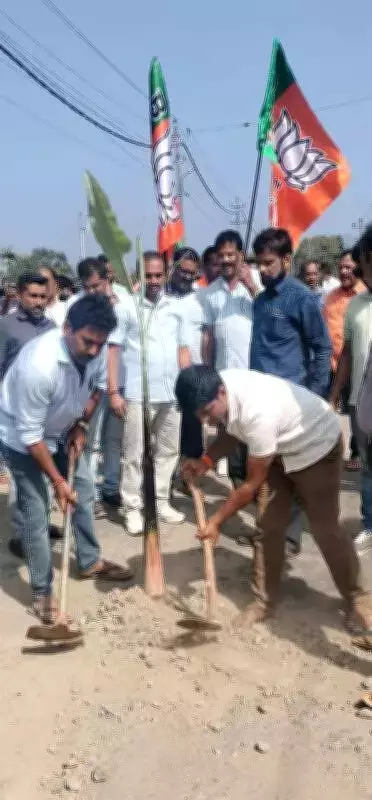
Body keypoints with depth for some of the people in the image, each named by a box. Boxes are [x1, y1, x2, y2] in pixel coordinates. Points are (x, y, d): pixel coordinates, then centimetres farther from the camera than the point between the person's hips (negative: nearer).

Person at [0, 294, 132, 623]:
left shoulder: (95, 349, -20)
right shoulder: (38, 365, -40)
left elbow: (97, 386, 5)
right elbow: (30, 435, -31)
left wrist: (81, 426, -3)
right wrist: (58, 481, -25)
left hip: (63, 432, 7)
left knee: (84, 494, 13)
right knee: (36, 514, -5)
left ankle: (90, 561, 33)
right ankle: (42, 592, 10)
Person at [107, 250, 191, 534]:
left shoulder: (177, 307, 8)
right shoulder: (126, 307, -4)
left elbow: (184, 349, 12)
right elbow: (113, 349, -4)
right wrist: (113, 391, -10)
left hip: (172, 393, 5)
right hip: (137, 394, -4)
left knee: (168, 450, 12)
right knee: (135, 453, 2)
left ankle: (161, 501, 25)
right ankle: (133, 507, 11)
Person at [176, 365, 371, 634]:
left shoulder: (258, 413, -42)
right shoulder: (218, 386, -19)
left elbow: (253, 484, -29)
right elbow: (230, 429, 4)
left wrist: (216, 521, -19)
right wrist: (205, 462, -12)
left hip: (317, 446, -7)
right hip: (279, 449, 7)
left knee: (325, 528, 2)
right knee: (268, 525, 4)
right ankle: (265, 599, 17)